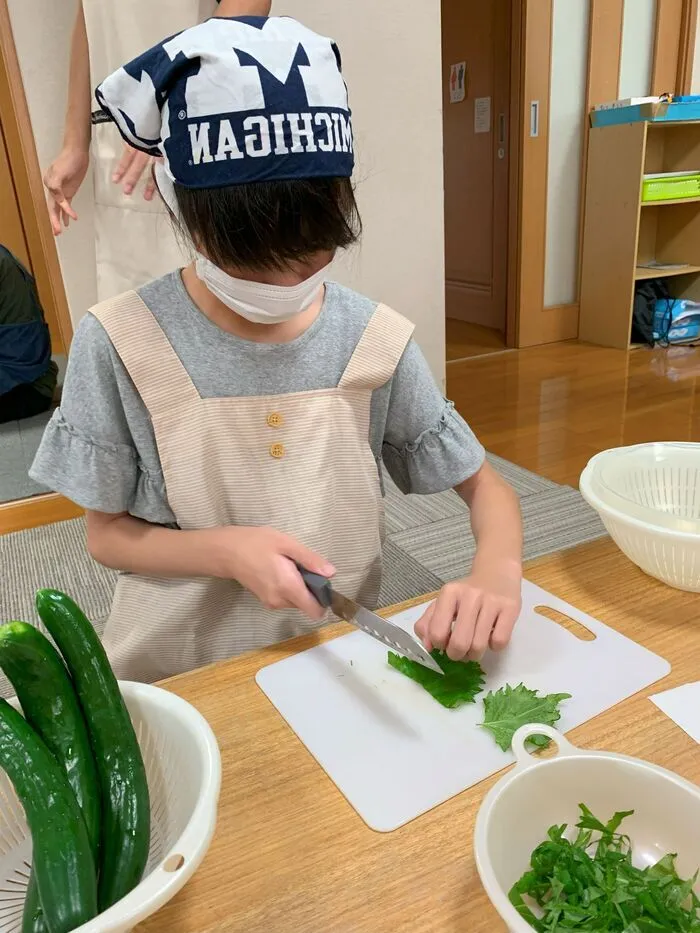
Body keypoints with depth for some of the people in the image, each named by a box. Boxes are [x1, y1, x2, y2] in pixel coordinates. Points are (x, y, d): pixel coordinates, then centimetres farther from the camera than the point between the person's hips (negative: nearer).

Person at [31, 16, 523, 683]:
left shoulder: (375, 341, -9)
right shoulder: (119, 344, -13)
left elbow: (483, 485, 1)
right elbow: (106, 533, -3)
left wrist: (497, 572, -20)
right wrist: (225, 550, -20)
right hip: (176, 677, 0)